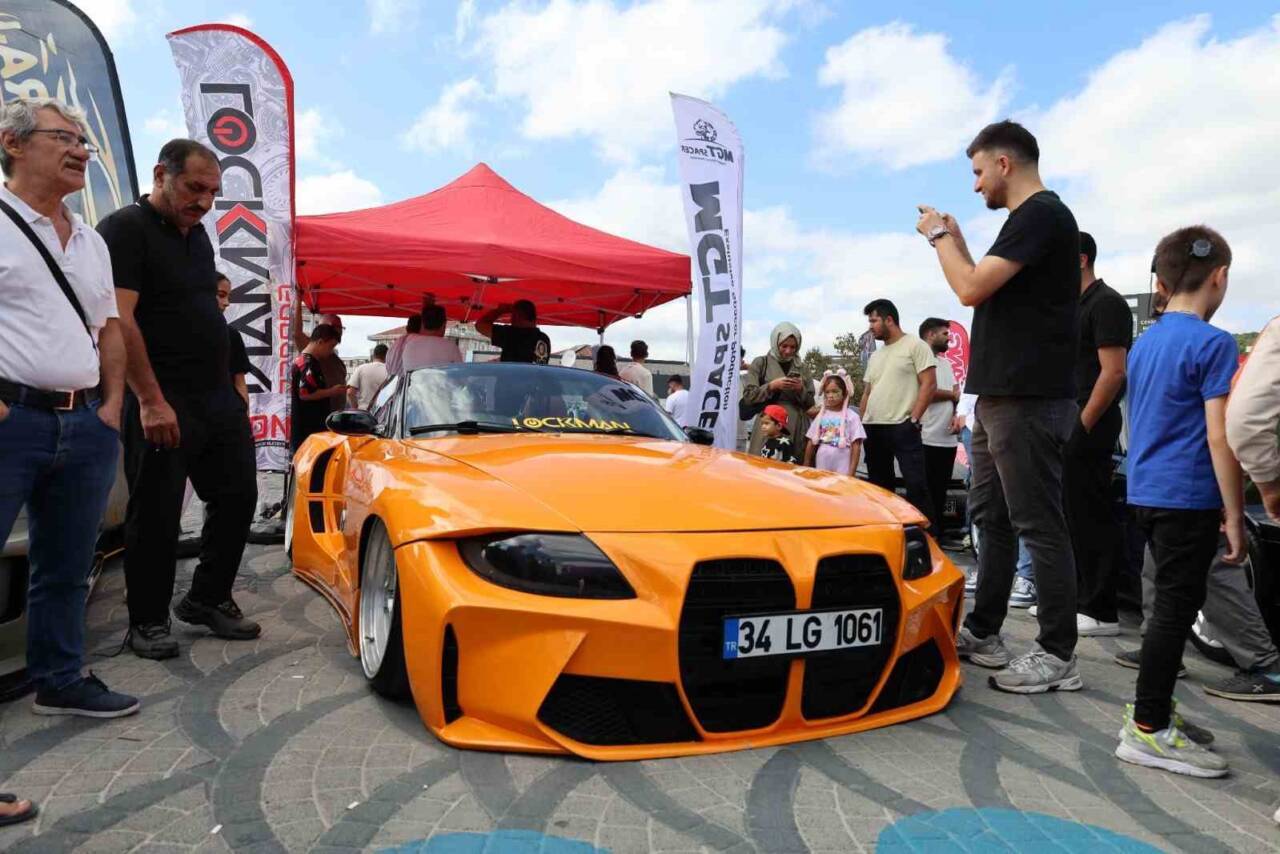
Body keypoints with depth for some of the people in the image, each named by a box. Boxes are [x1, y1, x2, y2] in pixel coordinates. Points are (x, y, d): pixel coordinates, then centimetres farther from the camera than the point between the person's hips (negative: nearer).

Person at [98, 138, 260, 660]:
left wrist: (228, 385, 16)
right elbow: (118, 321, -18)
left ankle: (208, 600, 24)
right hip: (162, 404, -8)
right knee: (156, 515, 1)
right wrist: (151, 400, -23)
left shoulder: (197, 235, 17)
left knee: (237, 497, 9)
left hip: (220, 397, 8)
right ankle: (148, 622, 15)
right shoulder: (125, 230, -8)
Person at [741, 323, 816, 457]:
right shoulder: (760, 363, 4)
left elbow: (810, 403, 12)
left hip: (796, 429, 3)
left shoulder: (800, 367, 13)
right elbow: (748, 396, -3)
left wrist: (801, 389, -6)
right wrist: (772, 386, -13)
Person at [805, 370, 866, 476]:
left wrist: (852, 472, -9)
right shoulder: (821, 416, 8)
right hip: (821, 470, 4)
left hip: (842, 471, -3)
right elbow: (811, 443, 11)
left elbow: (856, 446, -4)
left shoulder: (851, 416, -3)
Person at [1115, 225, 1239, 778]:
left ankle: (1153, 704, 28)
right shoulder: (1213, 344, -12)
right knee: (1176, 608, -2)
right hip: (1188, 498, -8)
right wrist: (1235, 516, -11)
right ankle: (1147, 730, 4)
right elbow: (1219, 437, -15)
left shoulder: (1143, 343, 12)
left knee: (1171, 603, 18)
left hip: (1144, 493, 8)